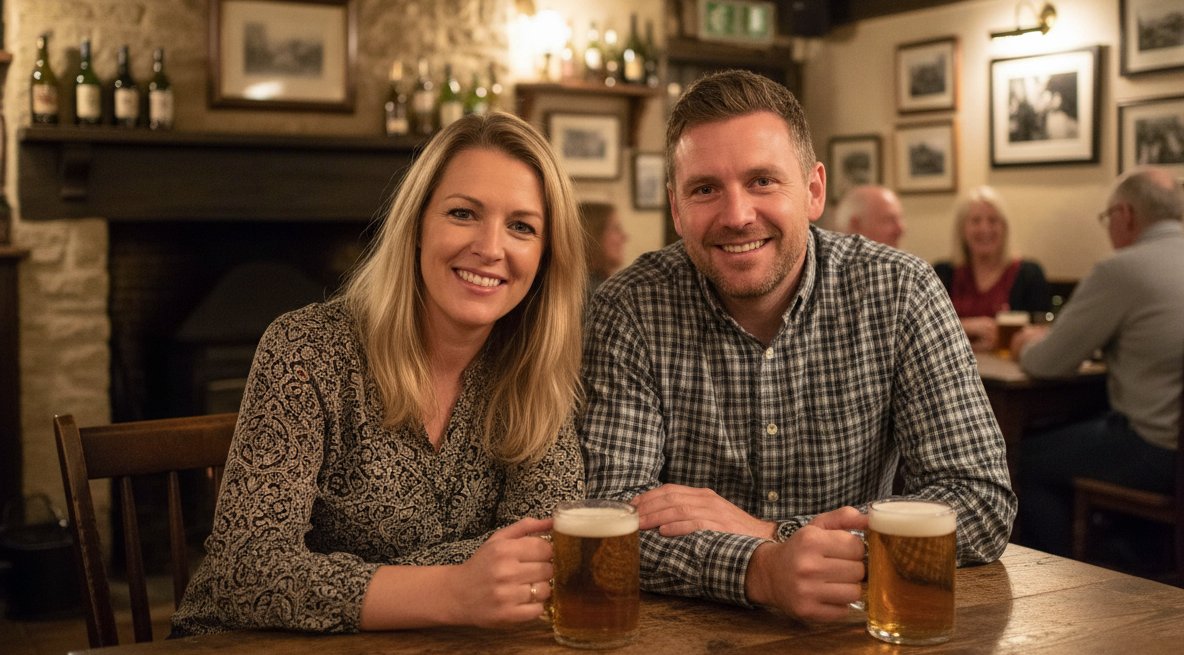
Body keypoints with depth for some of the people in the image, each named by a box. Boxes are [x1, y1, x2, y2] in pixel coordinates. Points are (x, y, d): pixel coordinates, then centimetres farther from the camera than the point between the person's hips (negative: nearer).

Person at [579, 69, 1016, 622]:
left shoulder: (900, 292, -7)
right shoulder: (629, 311, -9)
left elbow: (984, 504, -11)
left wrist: (772, 533, -20)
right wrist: (760, 570, -32)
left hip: (847, 627, 1)